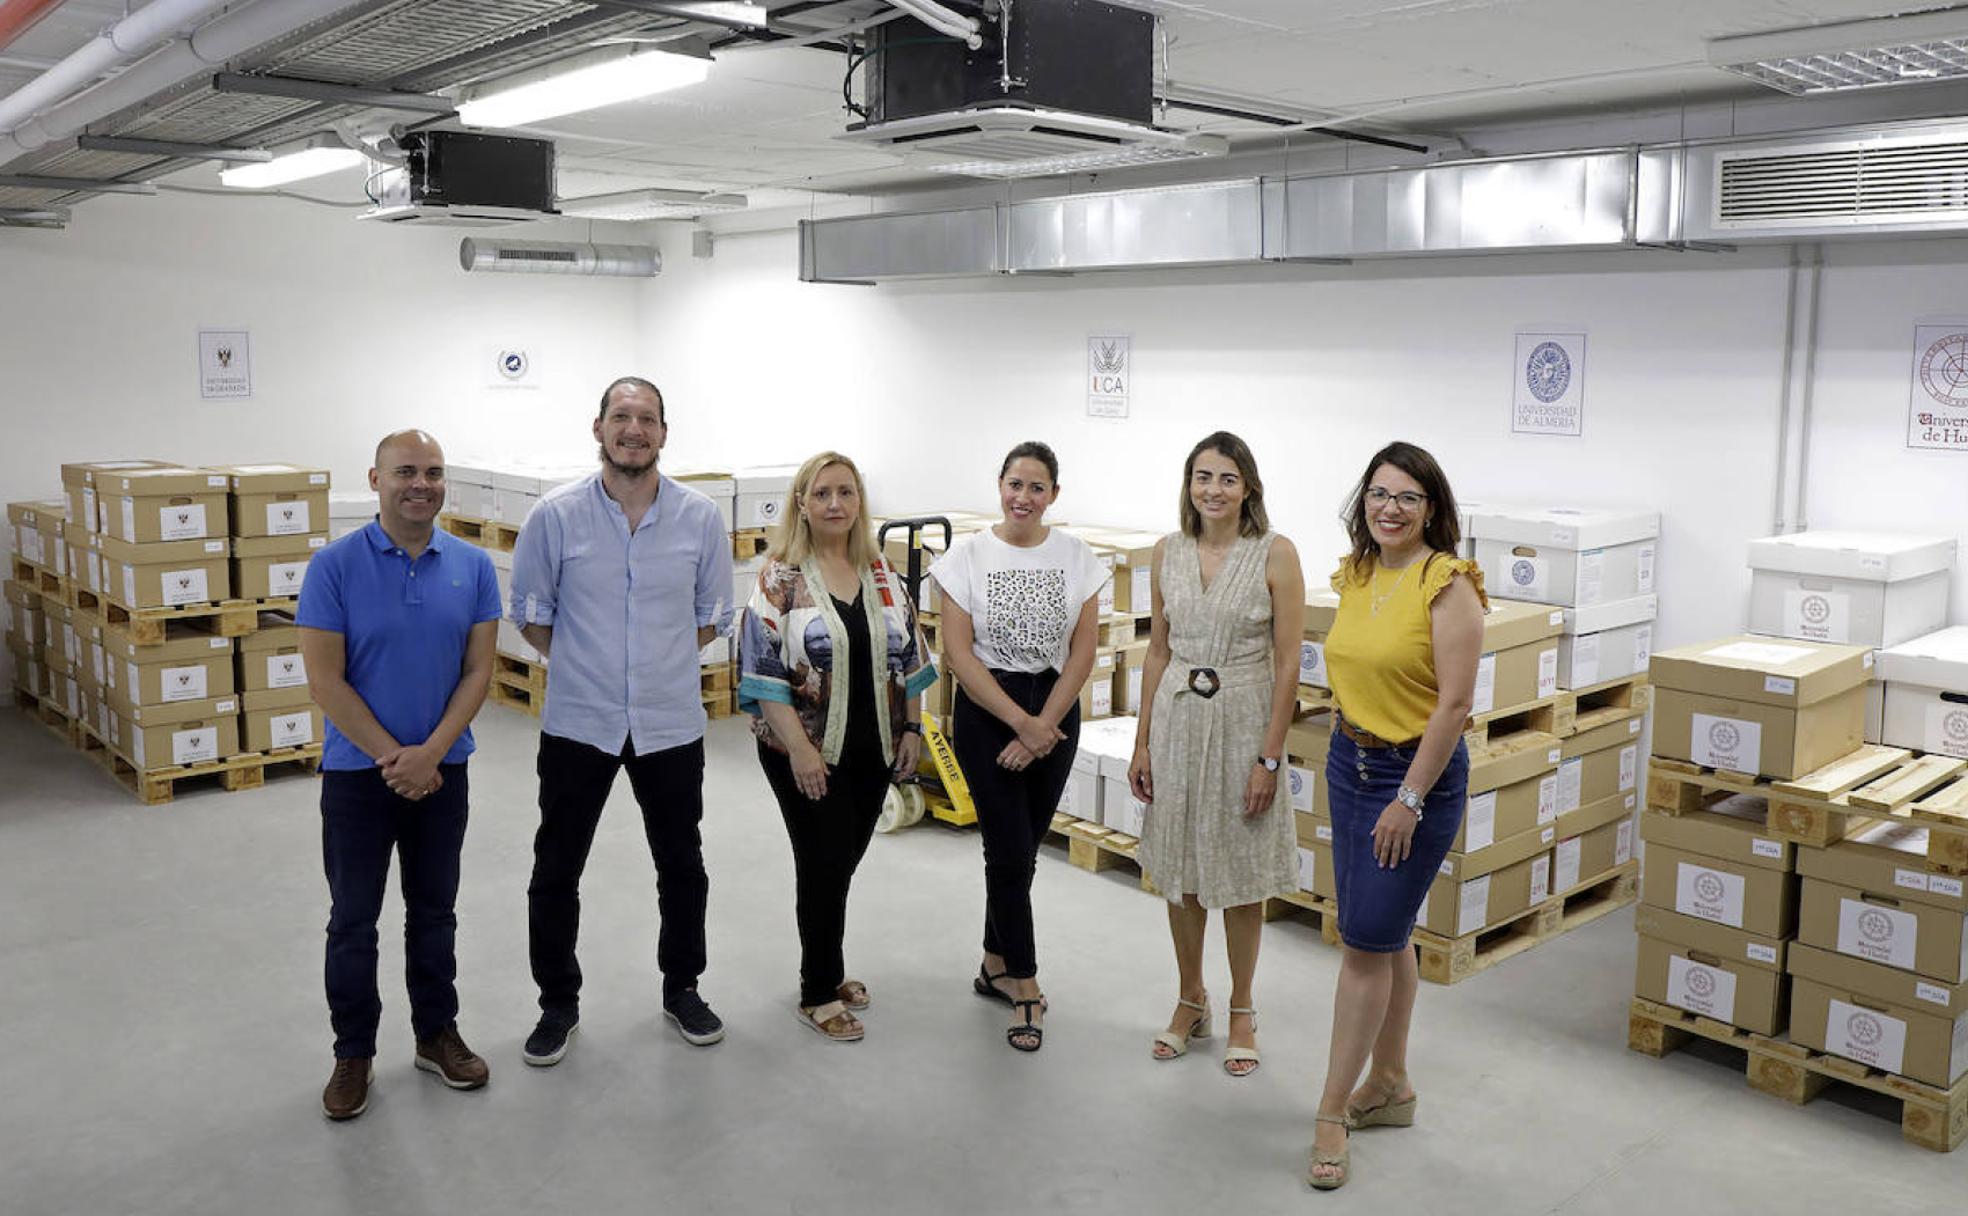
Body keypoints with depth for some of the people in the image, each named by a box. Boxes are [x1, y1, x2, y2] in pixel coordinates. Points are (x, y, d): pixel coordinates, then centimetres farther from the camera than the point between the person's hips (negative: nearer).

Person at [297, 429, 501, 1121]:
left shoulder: (473, 567, -2)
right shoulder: (335, 566, -10)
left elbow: (479, 671, -2)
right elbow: (324, 681, -12)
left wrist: (429, 752, -13)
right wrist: (393, 757, -14)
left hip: (442, 770, 3)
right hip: (357, 773, -2)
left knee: (434, 912, 15)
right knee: (353, 922, 8)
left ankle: (437, 1035, 30)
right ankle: (353, 1055, 23)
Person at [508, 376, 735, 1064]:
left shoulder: (700, 518, -3)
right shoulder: (555, 516, -7)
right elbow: (531, 616, 3)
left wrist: (658, 663, 4)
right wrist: (585, 666, 2)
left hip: (670, 723, 1)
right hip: (577, 723, -1)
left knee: (681, 866, 15)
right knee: (556, 871, 8)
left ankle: (682, 989, 34)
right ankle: (558, 1003, 27)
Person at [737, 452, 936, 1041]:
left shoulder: (881, 574, 6)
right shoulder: (780, 577, -10)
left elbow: (910, 656, 12)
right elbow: (763, 670, -14)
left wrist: (912, 729, 6)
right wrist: (798, 749, -18)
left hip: (874, 749, 5)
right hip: (808, 751, -5)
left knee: (843, 861, 14)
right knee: (825, 865, -1)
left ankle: (826, 969, 32)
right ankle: (819, 994, 15)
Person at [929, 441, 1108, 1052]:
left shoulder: (1077, 556, 0)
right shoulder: (967, 555, -6)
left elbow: (1083, 651, -1)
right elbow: (959, 654, -9)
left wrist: (1042, 727, -9)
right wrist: (1020, 722, -14)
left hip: (1056, 712, 3)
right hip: (985, 712, -2)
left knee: (1020, 850, 11)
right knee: (1012, 851, -4)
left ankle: (996, 964, 30)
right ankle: (1026, 986, 10)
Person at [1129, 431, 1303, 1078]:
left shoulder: (1275, 553, -9)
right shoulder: (1169, 551, 4)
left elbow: (1287, 663, -9)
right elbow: (1157, 651, 9)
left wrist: (1270, 757, -12)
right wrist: (1143, 742, 6)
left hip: (1244, 718, -4)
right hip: (1178, 716, 4)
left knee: (1241, 875, 7)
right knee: (1179, 870, 12)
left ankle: (1241, 1012, 25)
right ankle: (1190, 1001, 30)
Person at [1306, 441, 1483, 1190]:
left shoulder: (1447, 585, -16)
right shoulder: (1356, 576, 6)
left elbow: (1455, 702, -18)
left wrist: (1409, 798, -18)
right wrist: (1346, 751, 13)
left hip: (1418, 773, -7)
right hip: (1350, 764, 7)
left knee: (1367, 941, -3)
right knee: (1386, 937, 16)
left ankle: (1332, 1116, 7)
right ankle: (1390, 1085, 31)